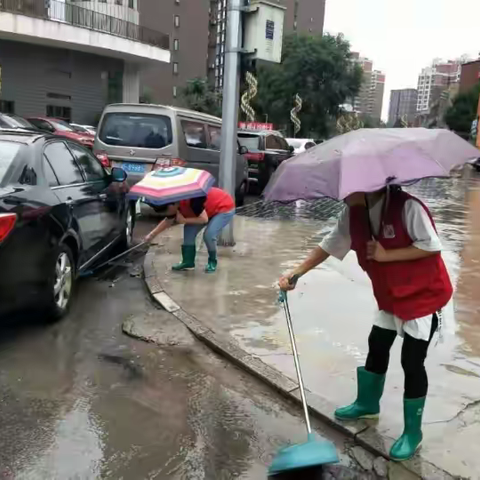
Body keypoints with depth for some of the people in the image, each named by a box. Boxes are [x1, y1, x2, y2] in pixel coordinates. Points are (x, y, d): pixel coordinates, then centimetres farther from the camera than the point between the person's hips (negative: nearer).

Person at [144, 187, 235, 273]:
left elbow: (204, 219, -32)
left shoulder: (191, 200, -36)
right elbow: (168, 221, 7)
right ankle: (188, 262, 12)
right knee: (189, 230, 1)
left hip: (225, 208, -9)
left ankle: (212, 262, 3)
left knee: (209, 235, -23)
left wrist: (184, 220, -24)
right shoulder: (175, 202, -7)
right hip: (210, 209, 9)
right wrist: (152, 235, 4)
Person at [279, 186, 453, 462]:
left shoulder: (407, 207, -28)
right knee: (377, 347, 17)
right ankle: (367, 404, 41)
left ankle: (412, 433, 15)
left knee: (412, 361, -3)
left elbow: (432, 245, -25)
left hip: (424, 295, -7)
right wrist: (297, 274, -7)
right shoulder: (354, 213, -7)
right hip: (390, 295, 7)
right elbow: (331, 244, -1)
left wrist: (386, 255, -27)